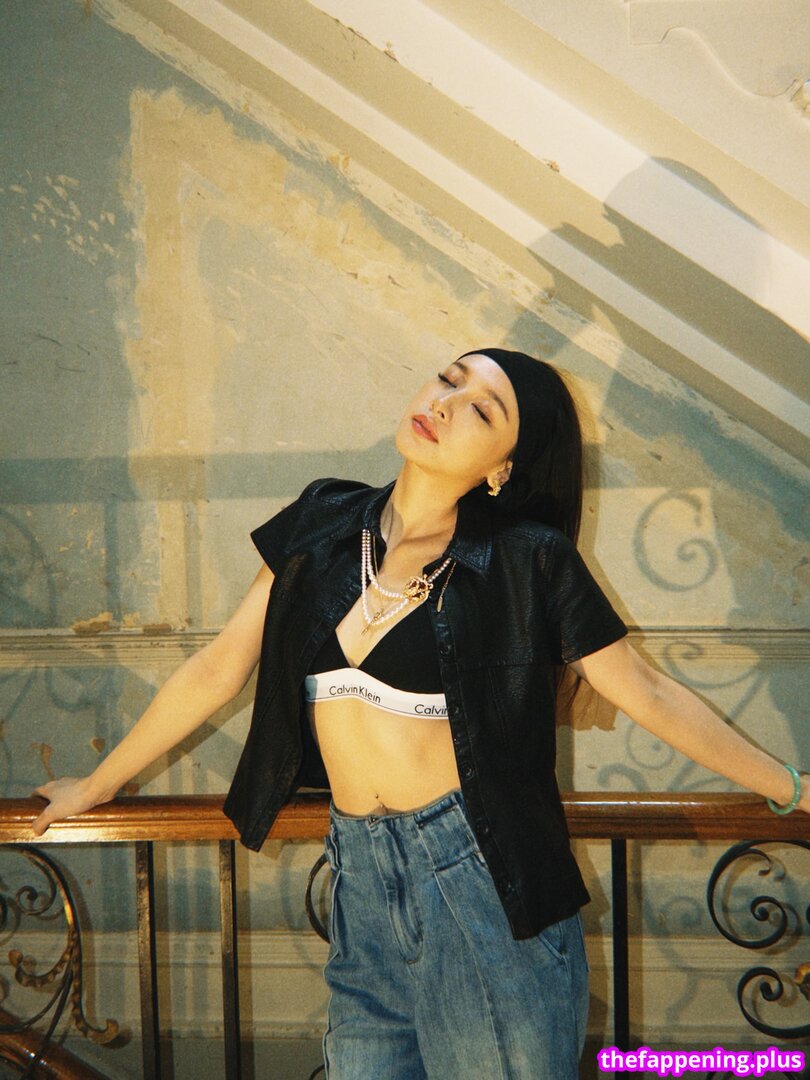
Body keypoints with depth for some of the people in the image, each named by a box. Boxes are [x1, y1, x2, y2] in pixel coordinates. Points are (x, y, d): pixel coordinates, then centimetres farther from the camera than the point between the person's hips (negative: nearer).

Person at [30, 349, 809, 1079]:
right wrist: (98, 785, 17)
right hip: (361, 880, 4)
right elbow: (219, 668, 11)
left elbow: (648, 694, 1)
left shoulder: (527, 562, -5)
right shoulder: (325, 523, 5)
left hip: (484, 883, -3)